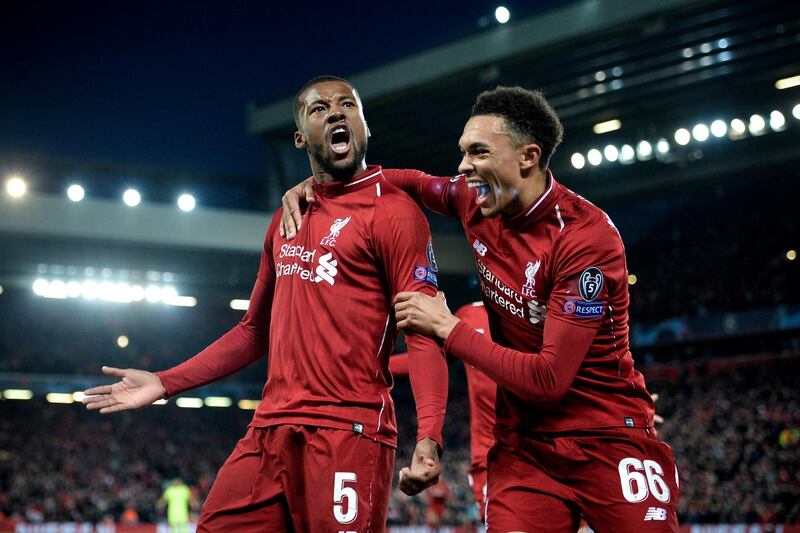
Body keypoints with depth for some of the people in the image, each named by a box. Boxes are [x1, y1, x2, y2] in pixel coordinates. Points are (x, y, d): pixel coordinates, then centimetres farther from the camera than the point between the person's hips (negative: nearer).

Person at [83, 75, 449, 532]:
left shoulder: (392, 211, -4)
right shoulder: (287, 219, 19)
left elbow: (423, 332, -12)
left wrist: (429, 436, -26)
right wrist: (166, 384, 23)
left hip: (349, 434, -7)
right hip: (270, 430, 7)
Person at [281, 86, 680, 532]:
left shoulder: (586, 236, -20)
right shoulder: (481, 205, 0)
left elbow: (549, 378, -23)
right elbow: (417, 183, 22)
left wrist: (447, 328, -16)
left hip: (612, 444, -5)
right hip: (525, 443, 5)